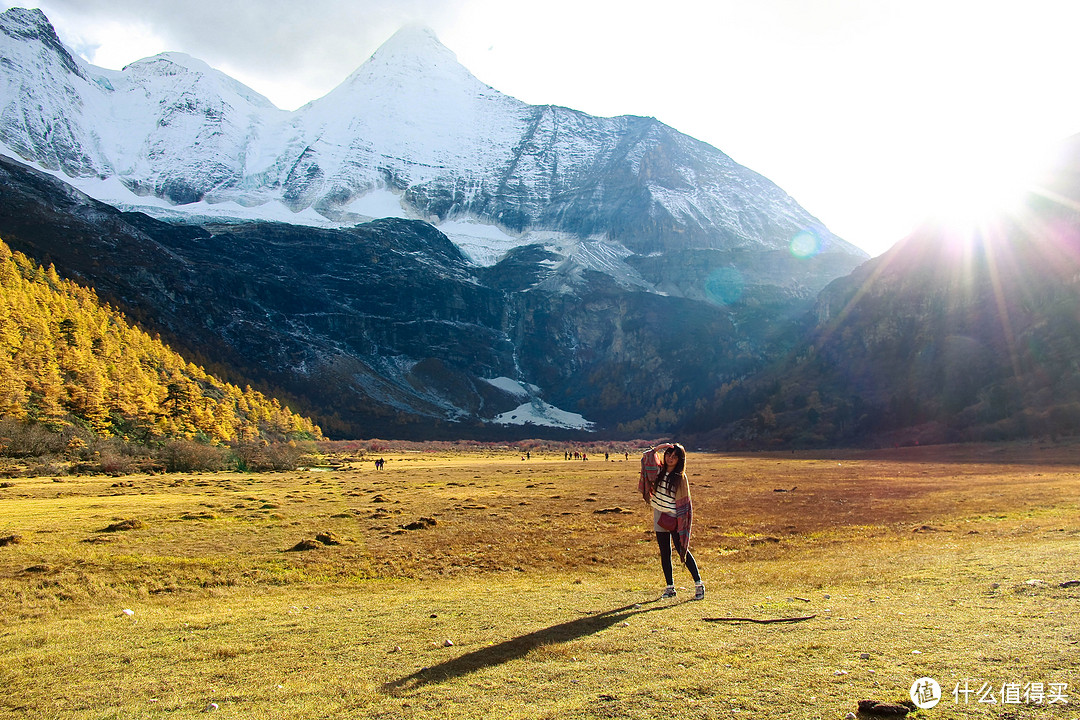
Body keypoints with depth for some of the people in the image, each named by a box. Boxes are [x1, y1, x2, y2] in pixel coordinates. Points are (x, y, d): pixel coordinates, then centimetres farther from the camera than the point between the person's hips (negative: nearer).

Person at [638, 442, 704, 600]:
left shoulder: (681, 477, -7)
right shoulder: (659, 470, 5)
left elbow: (684, 501, -5)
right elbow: (646, 459, -2)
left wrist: (680, 520, -10)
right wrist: (657, 448, -12)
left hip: (674, 518, -5)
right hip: (659, 516, 5)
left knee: (682, 550, -4)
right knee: (664, 552, 8)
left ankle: (698, 584, 7)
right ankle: (670, 587, 15)